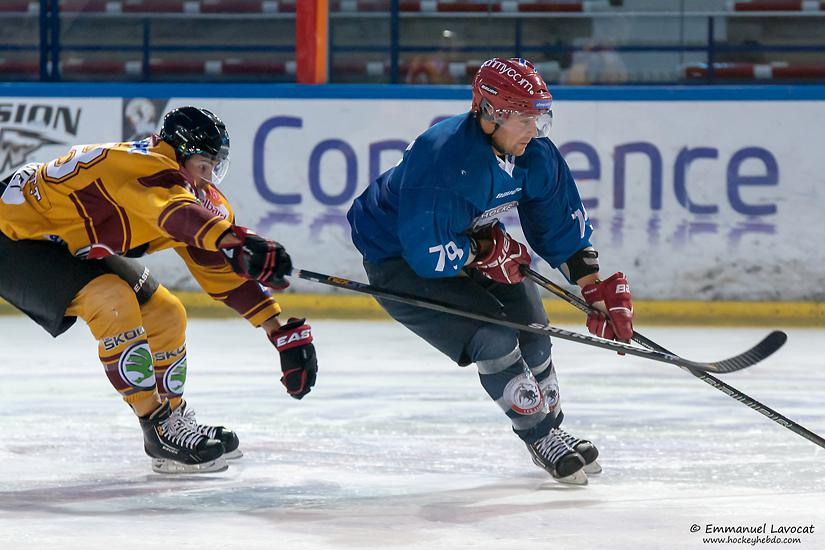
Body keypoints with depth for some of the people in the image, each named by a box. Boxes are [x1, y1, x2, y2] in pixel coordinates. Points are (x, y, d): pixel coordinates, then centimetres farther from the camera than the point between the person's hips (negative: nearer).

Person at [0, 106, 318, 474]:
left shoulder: (201, 198, -2)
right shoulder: (145, 166, -30)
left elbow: (220, 268, 2)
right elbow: (176, 212, -51)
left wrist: (283, 333, -2)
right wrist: (236, 242, -68)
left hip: (78, 247, 10)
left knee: (165, 316, 9)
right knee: (113, 302, -28)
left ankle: (173, 416, 26)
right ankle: (159, 429, -20)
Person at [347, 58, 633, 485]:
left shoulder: (534, 154, -12)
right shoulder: (444, 159, -37)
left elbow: (562, 225, 1)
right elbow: (426, 253, -36)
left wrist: (599, 290, -3)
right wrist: (486, 252, -22)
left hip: (469, 243, 8)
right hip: (397, 261, -8)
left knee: (530, 328, 7)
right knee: (493, 338, -19)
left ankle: (552, 428, 28)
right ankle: (541, 437, -3)